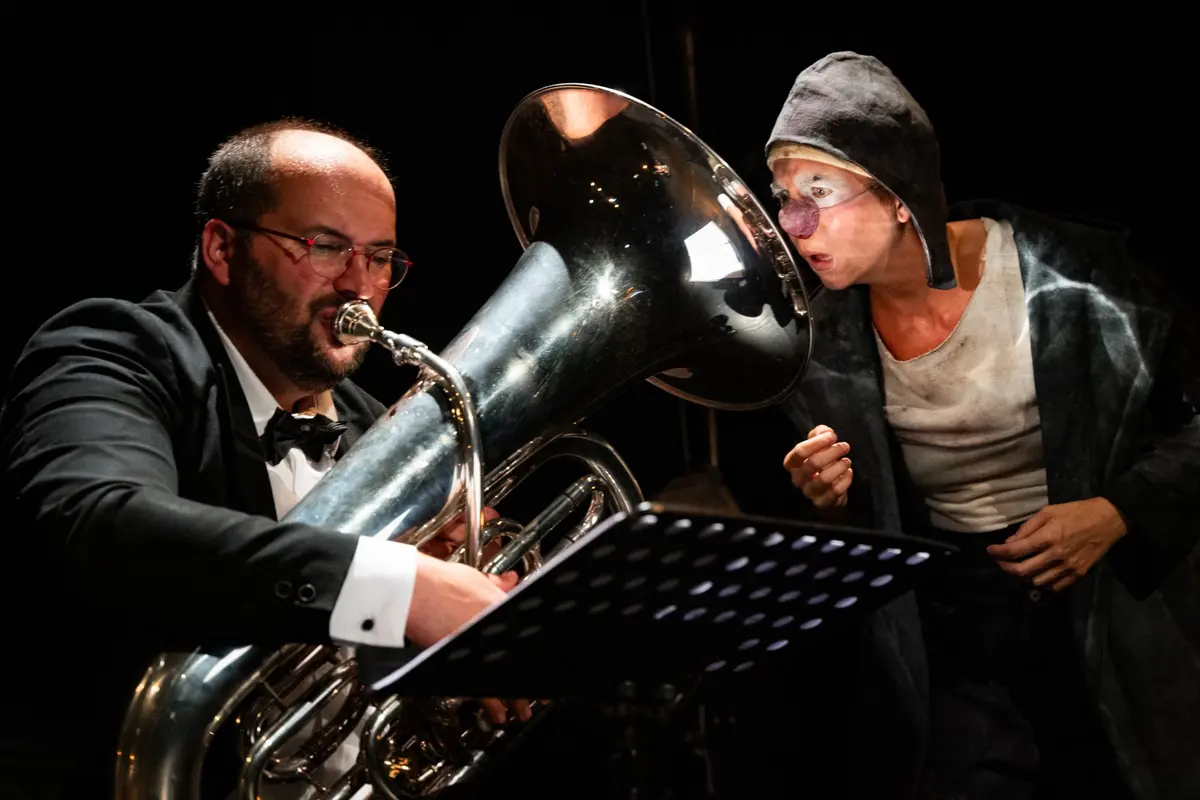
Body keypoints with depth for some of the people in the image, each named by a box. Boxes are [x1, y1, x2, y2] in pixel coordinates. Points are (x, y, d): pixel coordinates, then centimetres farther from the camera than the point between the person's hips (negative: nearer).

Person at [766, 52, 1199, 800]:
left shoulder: (1069, 274, -15)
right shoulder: (824, 338, -3)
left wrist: (1120, 512, -18)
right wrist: (831, 501, -10)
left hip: (1116, 614, -2)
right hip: (952, 637, 2)